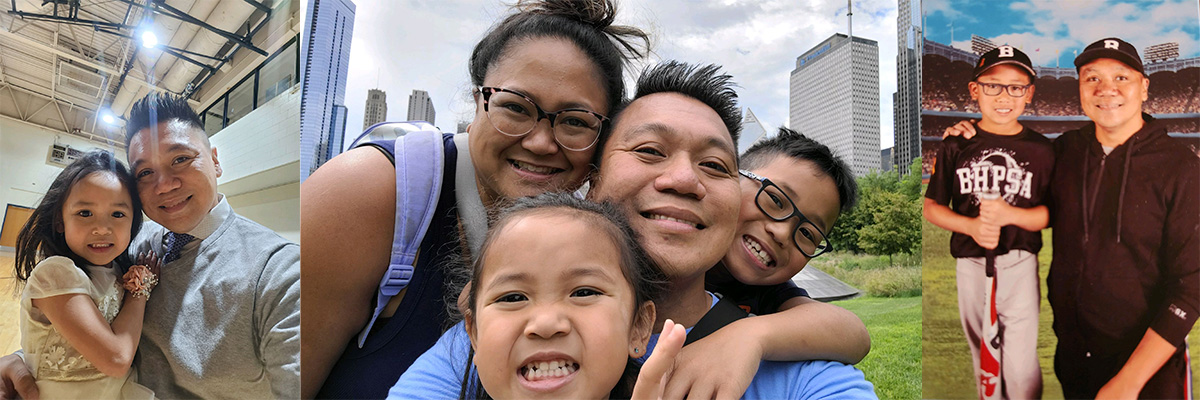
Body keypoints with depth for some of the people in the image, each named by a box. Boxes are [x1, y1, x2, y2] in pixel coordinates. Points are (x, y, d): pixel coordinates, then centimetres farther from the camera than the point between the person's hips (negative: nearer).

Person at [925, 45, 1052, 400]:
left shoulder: (1040, 149, -1)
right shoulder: (955, 146, -1)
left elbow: (1052, 213, -1)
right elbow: (931, 207, 1)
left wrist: (1009, 215, -20)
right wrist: (971, 226, -16)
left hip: (1019, 263, -1)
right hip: (969, 262, 1)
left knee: (1021, 365, -4)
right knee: (981, 354, 18)